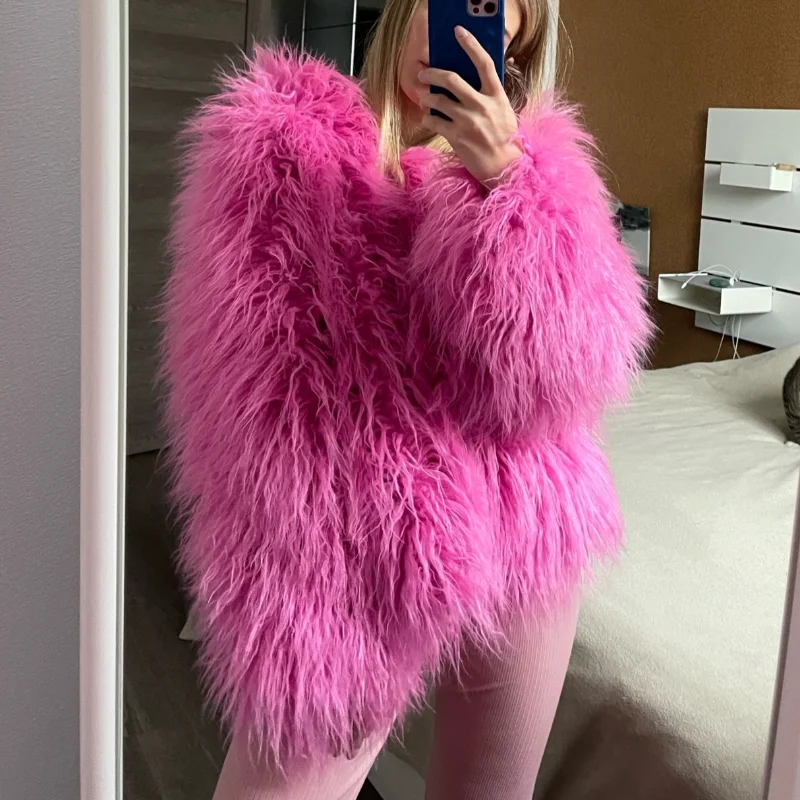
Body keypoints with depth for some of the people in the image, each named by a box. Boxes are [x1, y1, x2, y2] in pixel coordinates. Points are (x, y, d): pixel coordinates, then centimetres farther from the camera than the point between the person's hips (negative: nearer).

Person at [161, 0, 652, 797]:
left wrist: (505, 178, -20)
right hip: (355, 552, -3)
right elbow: (251, 402, -9)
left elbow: (567, 377, -10)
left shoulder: (534, 159, 5)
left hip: (527, 538, 3)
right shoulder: (277, 143, -4)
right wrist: (306, 618, -14)